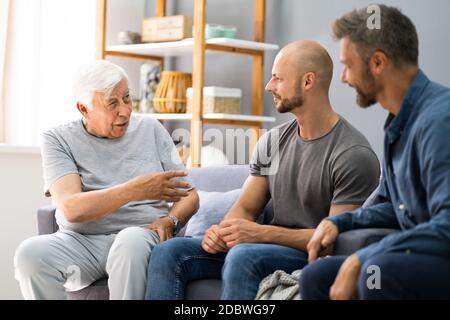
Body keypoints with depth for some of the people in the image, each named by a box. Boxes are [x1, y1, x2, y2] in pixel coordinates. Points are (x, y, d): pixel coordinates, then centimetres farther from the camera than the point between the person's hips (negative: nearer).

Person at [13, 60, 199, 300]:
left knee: (131, 242, -37)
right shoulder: (58, 140, 4)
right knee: (30, 253, -31)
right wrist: (137, 189, -22)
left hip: (142, 236, 0)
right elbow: (71, 209, -13)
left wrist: (169, 221, -10)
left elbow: (190, 196, 13)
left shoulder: (150, 130, 12)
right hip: (81, 241, 0)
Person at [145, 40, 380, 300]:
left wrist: (262, 233, -23)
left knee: (243, 256, -37)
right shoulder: (273, 141, 11)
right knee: (170, 252, -10)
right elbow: (245, 208, 13)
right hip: (272, 249, 7)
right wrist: (223, 231, -11)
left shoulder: (354, 154, -12)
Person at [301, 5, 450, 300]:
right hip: (423, 261, 9)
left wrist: (361, 260, -23)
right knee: (317, 277, 3)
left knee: (381, 271, -34)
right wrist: (338, 222, 7)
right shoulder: (399, 122, 11)